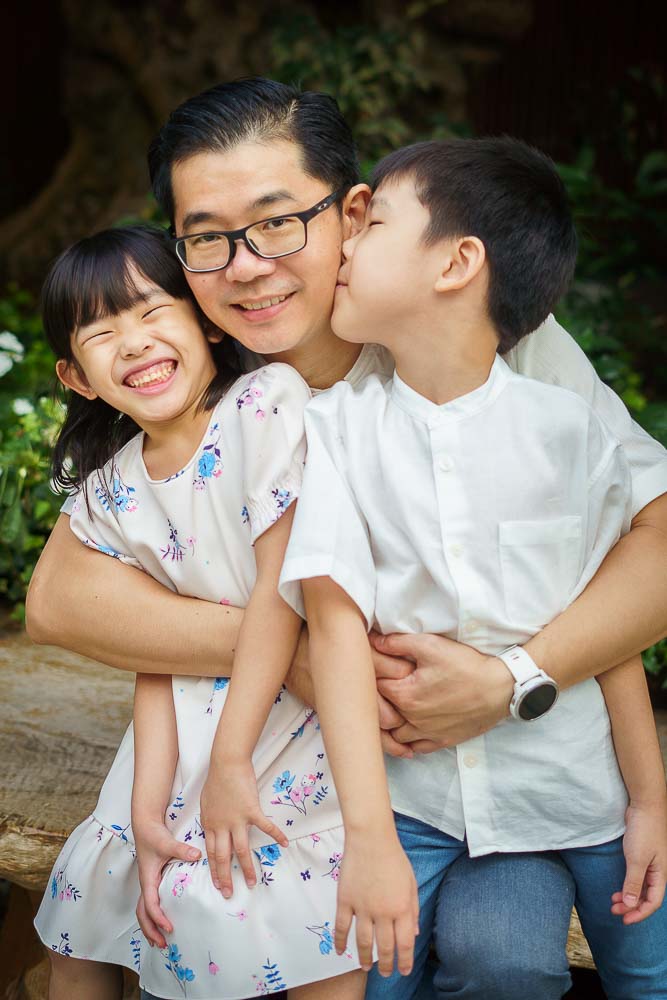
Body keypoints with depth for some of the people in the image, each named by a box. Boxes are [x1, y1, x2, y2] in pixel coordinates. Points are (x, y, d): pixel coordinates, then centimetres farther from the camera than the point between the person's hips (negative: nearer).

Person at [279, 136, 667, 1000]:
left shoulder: (564, 426, -7)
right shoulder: (338, 424, -5)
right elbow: (337, 620, -12)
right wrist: (368, 836, -18)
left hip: (579, 790, 0)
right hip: (414, 789, 1)